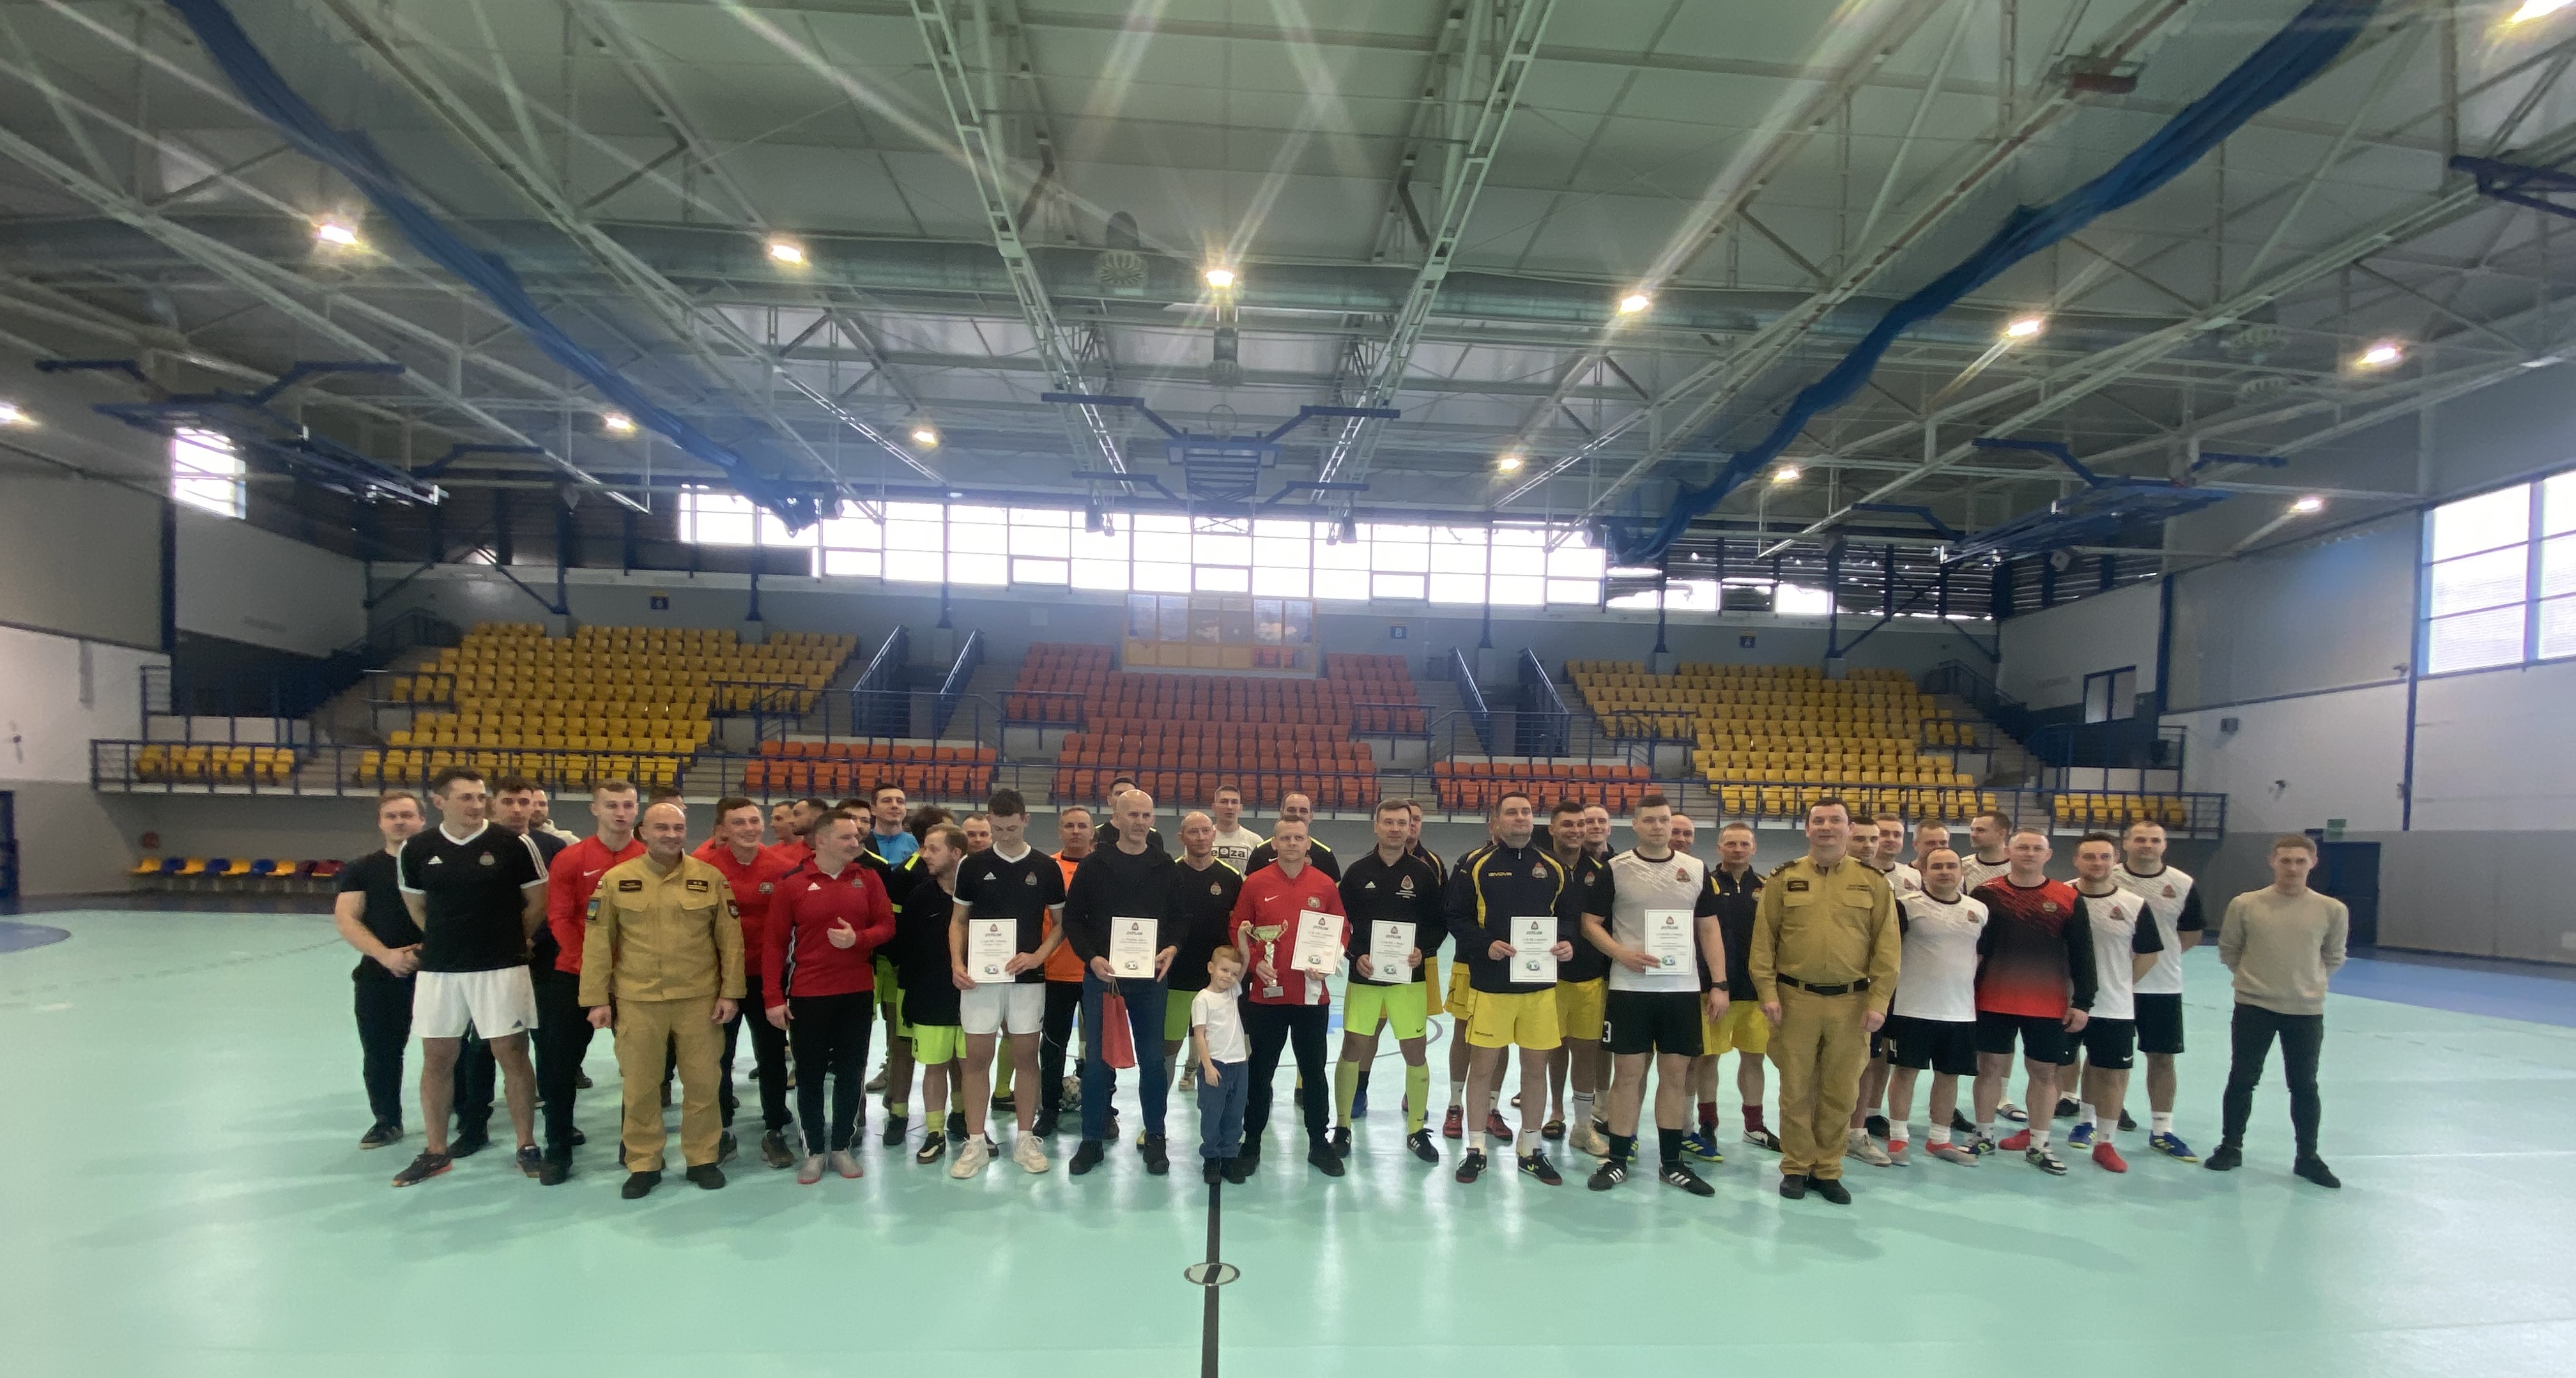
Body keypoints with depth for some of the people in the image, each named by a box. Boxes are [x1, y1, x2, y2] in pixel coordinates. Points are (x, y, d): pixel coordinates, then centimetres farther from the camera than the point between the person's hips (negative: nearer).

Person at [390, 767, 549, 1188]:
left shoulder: (514, 845, -8)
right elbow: (416, 907, 14)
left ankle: (527, 1146, 14)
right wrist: (449, 940, 12)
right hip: (438, 969, 3)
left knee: (511, 1054, 2)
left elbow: (539, 901, 1)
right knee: (437, 1058, 11)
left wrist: (508, 939, 6)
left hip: (502, 968, -3)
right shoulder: (416, 850, 0)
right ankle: (435, 1152, 25)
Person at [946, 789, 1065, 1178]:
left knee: (1026, 1057, 6)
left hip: (1027, 977, 0)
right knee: (977, 1058, 3)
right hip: (980, 976, 0)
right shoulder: (974, 865, 2)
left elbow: (1060, 923, 6)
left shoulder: (1046, 868, 0)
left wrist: (1037, 956, -10)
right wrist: (956, 963, -8)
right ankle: (976, 1143, 12)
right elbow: (959, 920, 7)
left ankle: (1026, 1141, 16)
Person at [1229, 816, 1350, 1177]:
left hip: (1313, 994, 1)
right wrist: (1255, 963, -11)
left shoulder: (1325, 885, 0)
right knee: (1261, 1071, 11)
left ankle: (1318, 1144, 24)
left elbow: (1343, 930, 6)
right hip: (1266, 994, -1)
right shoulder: (1255, 883, -2)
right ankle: (1252, 1141, 24)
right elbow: (1239, 929, 2)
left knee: (1314, 1070, 11)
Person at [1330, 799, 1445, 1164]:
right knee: (1353, 1048, 2)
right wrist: (1355, 956, -10)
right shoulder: (1358, 872, 1)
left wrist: (1423, 950, -13)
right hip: (1364, 975, 0)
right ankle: (1342, 1127, 19)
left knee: (1415, 1051, 3)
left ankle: (1416, 1130, 20)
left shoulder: (1424, 872, 1)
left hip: (1409, 976, 0)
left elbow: (1439, 924, 4)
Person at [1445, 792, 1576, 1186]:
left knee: (1536, 1066, 10)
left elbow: (1570, 915, 14)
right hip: (1489, 981, -3)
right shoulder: (1474, 865, -2)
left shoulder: (1554, 868, 9)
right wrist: (1485, 945, -18)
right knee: (1483, 1065, 3)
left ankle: (1530, 1149, 25)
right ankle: (1475, 1150, 17)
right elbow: (1456, 916, -4)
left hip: (1541, 982, 3)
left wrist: (1566, 942, -6)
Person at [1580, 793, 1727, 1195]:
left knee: (1676, 1074, 8)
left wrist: (1718, 985, 3)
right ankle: (1617, 1160, 14)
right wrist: (1623, 955, -15)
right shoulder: (1614, 870, -1)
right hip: (1629, 988, -2)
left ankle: (1672, 1163, 20)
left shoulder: (1696, 870, 7)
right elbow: (1591, 924, 1)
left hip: (1683, 988, 3)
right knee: (1628, 1073, 3)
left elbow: (1709, 929, 9)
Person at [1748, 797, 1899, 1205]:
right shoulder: (1783, 879, 2)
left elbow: (1887, 945, 1)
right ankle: (1795, 1167, 21)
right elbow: (1763, 939, 1)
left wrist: (1879, 1001, -5)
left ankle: (1828, 1171, 23)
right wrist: (1767, 992, -5)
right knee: (1796, 1090, 7)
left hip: (1852, 1003, 1)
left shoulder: (1873, 881, 3)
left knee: (1841, 1093, 9)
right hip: (1795, 1000, 0)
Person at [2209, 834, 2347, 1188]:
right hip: (2253, 1007, -1)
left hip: (2307, 1011, 1)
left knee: (2305, 1086, 12)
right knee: (2242, 1080, 7)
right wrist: (2255, 977, 4)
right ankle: (2231, 1147, 22)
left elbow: (2333, 957, 11)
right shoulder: (2245, 904, -8)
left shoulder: (2332, 910, -5)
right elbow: (2228, 950, 7)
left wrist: (2309, 982, 6)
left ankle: (2308, 1157, 27)